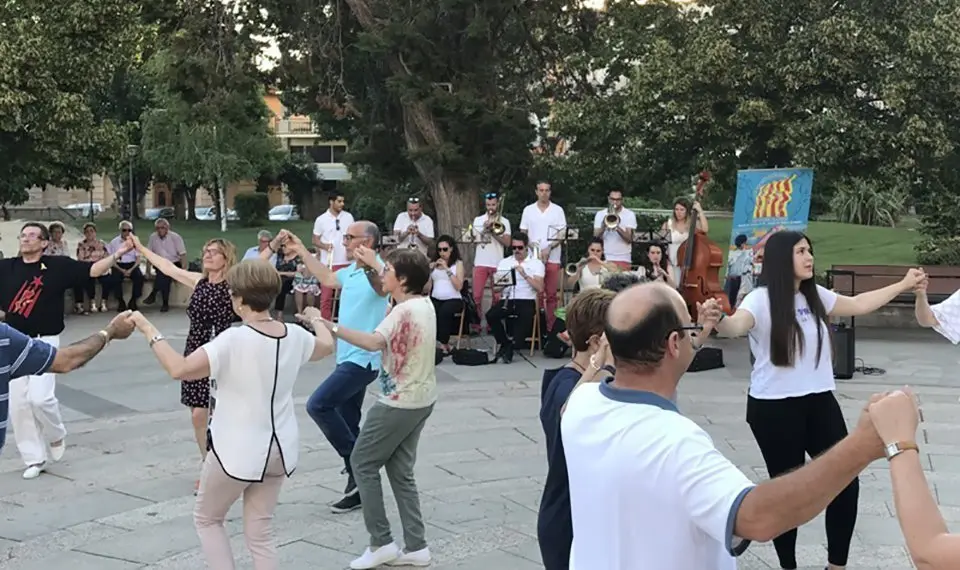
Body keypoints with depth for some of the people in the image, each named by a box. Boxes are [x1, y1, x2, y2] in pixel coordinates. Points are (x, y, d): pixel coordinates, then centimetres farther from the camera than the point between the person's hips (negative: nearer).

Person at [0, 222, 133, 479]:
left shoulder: (58, 265, -4)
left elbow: (92, 270, -9)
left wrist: (116, 255, -21)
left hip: (44, 342, -4)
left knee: (40, 397, -16)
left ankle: (56, 435, 17)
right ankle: (34, 459, 17)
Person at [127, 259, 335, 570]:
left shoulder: (234, 340, -23)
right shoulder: (295, 335, -3)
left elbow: (179, 369, -29)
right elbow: (327, 346, 19)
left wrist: (149, 331, -16)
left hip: (237, 451, -6)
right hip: (279, 449, 6)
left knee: (206, 518, 20)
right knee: (260, 532, 17)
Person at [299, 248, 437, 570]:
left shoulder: (403, 311, -23)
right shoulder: (424, 304, 5)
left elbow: (374, 342, -39)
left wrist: (327, 326, -40)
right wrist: (375, 264, 30)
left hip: (400, 403, -9)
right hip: (421, 400, 9)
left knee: (362, 463, 5)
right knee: (400, 470, 15)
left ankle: (382, 542, 6)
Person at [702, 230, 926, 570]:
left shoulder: (815, 296, 6)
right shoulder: (762, 300, -14)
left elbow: (858, 305, 22)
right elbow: (738, 325, -34)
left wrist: (904, 285, 25)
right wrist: (718, 320, -57)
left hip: (819, 401, 6)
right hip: (774, 408, -6)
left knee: (846, 482, 5)